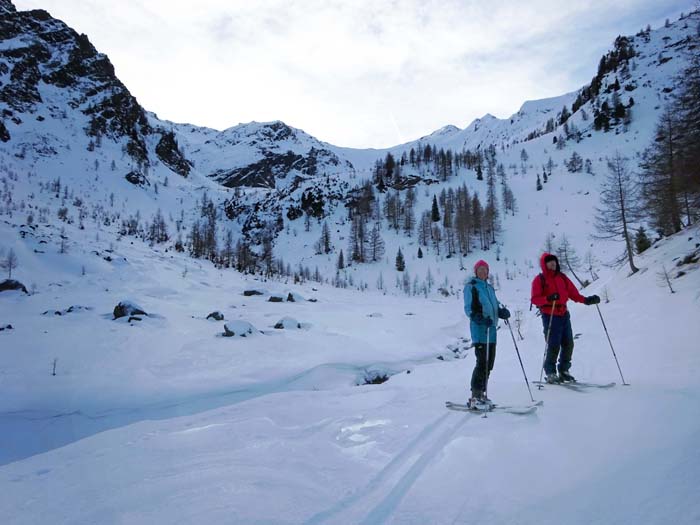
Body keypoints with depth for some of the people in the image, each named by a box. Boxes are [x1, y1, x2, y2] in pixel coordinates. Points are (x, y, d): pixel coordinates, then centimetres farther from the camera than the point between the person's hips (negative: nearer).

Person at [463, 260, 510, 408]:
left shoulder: (489, 288, 21)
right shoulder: (471, 286, -3)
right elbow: (469, 309, -9)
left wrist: (502, 311, 2)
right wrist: (481, 319, -26)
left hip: (491, 329, 8)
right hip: (479, 329, -8)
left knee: (489, 363, 10)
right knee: (482, 362, -12)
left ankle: (481, 394, 21)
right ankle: (475, 397, -6)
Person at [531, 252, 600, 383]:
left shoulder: (562, 277, 15)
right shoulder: (539, 280, -2)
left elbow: (573, 293, 14)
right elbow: (534, 299, -10)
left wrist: (586, 300, 0)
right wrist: (548, 298, -26)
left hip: (564, 314, 6)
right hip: (550, 316, -6)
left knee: (568, 344, 5)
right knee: (554, 345, -9)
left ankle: (564, 370, 20)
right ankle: (550, 373, 5)